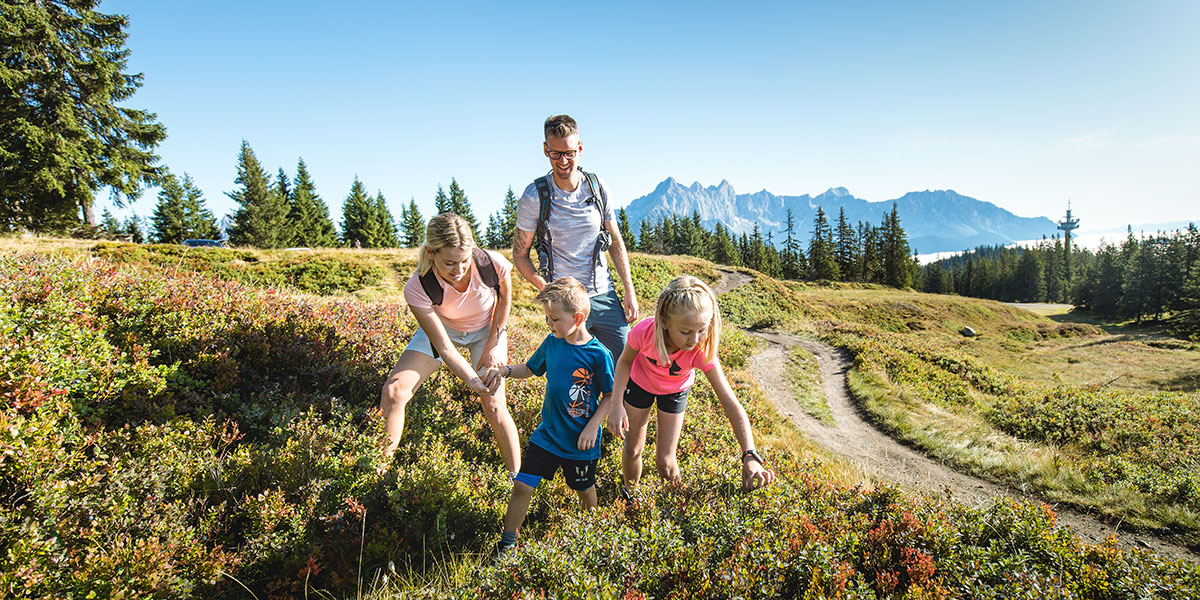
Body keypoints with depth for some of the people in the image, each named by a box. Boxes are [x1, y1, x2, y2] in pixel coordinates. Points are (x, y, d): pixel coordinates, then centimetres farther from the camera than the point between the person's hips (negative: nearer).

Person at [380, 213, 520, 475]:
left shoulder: (494, 264, -34)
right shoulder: (417, 288, -35)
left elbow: (505, 299, -9)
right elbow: (443, 348, -30)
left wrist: (492, 347, -7)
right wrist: (474, 381, -41)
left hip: (487, 330, 0)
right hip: (442, 328, 0)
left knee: (494, 407, -7)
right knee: (393, 392, -15)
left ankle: (517, 477, 12)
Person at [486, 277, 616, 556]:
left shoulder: (598, 354, -19)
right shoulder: (552, 343, -3)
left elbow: (611, 395, -10)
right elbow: (531, 368, 13)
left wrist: (593, 426, -17)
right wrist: (506, 370, -4)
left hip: (580, 440, -4)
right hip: (547, 433, 4)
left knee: (584, 489, 19)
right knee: (522, 485, 1)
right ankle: (507, 542, 17)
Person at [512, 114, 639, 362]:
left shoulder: (598, 187, 1)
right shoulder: (534, 197, -8)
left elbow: (615, 241, 10)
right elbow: (520, 254, -2)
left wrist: (629, 291, 5)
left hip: (604, 295, 3)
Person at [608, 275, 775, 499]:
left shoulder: (702, 351, -38)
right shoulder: (644, 332, -39)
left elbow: (732, 405, -38)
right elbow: (626, 361, -15)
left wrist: (750, 456, -48)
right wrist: (617, 405, -25)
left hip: (674, 391, 0)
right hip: (640, 383, 0)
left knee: (664, 462, 3)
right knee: (632, 450, 14)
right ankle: (629, 493, 46)